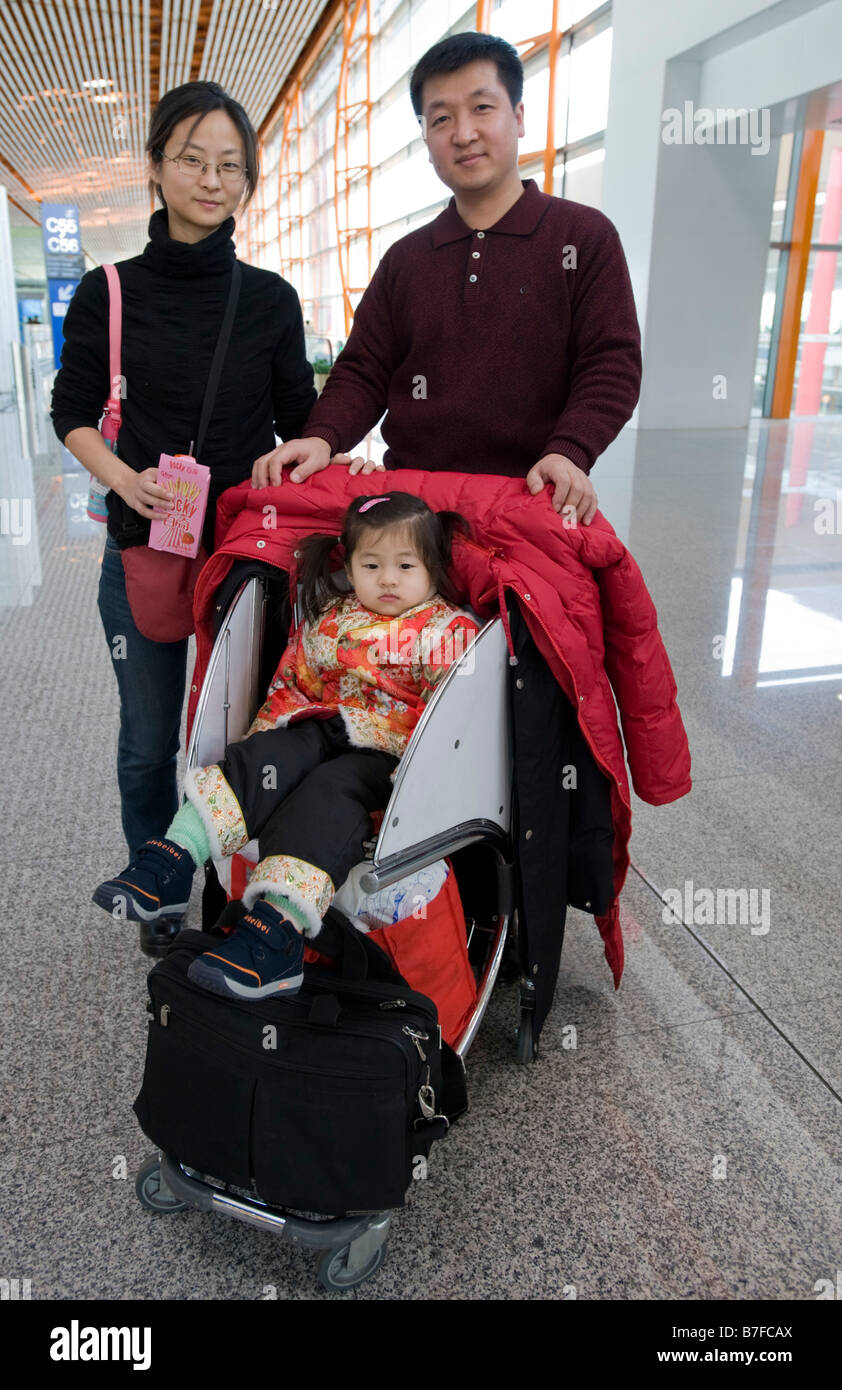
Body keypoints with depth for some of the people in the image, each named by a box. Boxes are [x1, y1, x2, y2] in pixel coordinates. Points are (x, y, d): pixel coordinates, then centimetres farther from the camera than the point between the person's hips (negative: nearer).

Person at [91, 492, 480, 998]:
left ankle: (277, 931, -44)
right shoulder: (327, 619, 14)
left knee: (328, 791, -32)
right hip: (321, 732, 6)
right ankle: (173, 862, -28)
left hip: (390, 754, -5)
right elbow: (291, 684, 22)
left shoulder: (449, 629, -1)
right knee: (262, 758, -22)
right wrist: (264, 736, 10)